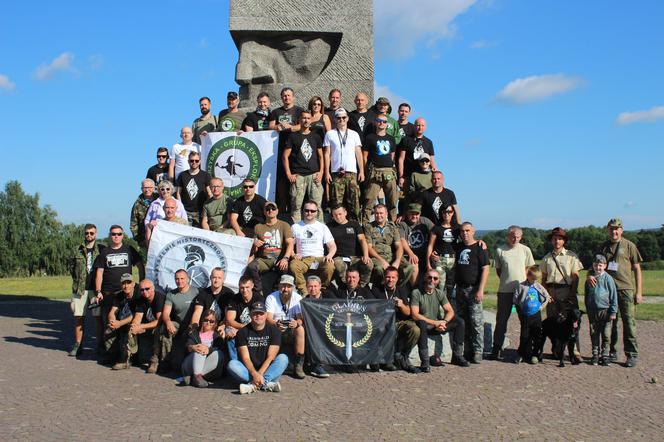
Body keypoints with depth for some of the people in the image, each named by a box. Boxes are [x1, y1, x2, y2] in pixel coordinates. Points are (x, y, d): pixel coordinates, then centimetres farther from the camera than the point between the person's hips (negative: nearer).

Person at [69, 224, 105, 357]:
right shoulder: (78, 250, 10)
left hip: (96, 288, -2)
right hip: (80, 288, 2)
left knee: (99, 317, -1)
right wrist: (77, 281, 6)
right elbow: (72, 267, 16)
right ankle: (78, 345, 13)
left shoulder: (102, 249, 3)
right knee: (78, 317, 4)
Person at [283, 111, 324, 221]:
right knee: (296, 205, -4)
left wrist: (321, 172, 1)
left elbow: (320, 156, 15)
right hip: (298, 176, -1)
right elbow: (285, 156, 5)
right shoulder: (293, 136, 8)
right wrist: (288, 174, -4)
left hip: (314, 175, 1)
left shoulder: (316, 137, 15)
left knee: (316, 205, -3)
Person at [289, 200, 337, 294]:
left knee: (330, 266, -34)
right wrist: (293, 254, -10)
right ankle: (304, 292, -27)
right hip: (303, 259, 0)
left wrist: (329, 255, -9)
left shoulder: (322, 227, 17)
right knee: (293, 265, -36)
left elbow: (332, 246, 12)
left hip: (319, 258, 0)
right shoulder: (295, 227, 17)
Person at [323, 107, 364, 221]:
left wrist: (361, 171, 1)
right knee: (336, 203, -4)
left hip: (352, 172, 1)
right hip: (336, 173, -1)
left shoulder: (354, 134, 13)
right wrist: (327, 172, -2)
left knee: (354, 201, -2)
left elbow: (358, 154, 10)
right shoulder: (330, 134, 9)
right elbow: (327, 154, 6)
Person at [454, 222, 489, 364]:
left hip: (473, 289, -6)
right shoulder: (459, 247, 14)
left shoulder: (479, 247, -4)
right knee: (462, 321, 7)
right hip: (460, 289, 6)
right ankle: (467, 351, 14)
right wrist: (453, 285, 12)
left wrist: (480, 290, -16)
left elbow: (485, 269, -10)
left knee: (476, 321, -6)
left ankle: (477, 352, -1)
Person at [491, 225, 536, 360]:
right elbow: (498, 269, 9)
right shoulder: (500, 250, 0)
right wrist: (506, 280, 3)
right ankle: (496, 348, 11)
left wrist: (523, 280, 4)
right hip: (505, 290, -1)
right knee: (501, 320, 4)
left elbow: (528, 267, 14)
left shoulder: (525, 250, 4)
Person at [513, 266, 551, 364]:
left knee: (537, 335, 3)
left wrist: (542, 306, 8)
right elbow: (515, 299, -3)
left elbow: (547, 297, 15)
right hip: (525, 316, -2)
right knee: (525, 335, 1)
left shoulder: (539, 287, 2)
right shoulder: (521, 286, -6)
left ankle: (534, 355, 12)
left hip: (536, 315, 2)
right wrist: (520, 309, -1)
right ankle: (521, 354, 12)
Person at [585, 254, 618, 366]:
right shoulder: (590, 279, 7)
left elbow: (613, 295, -4)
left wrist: (613, 311, -6)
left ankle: (605, 356, 11)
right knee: (594, 334, 8)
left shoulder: (607, 278, -5)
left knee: (605, 335, 2)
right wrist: (588, 310, 15)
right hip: (592, 311, 4)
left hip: (605, 310, -4)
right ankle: (595, 355, 18)